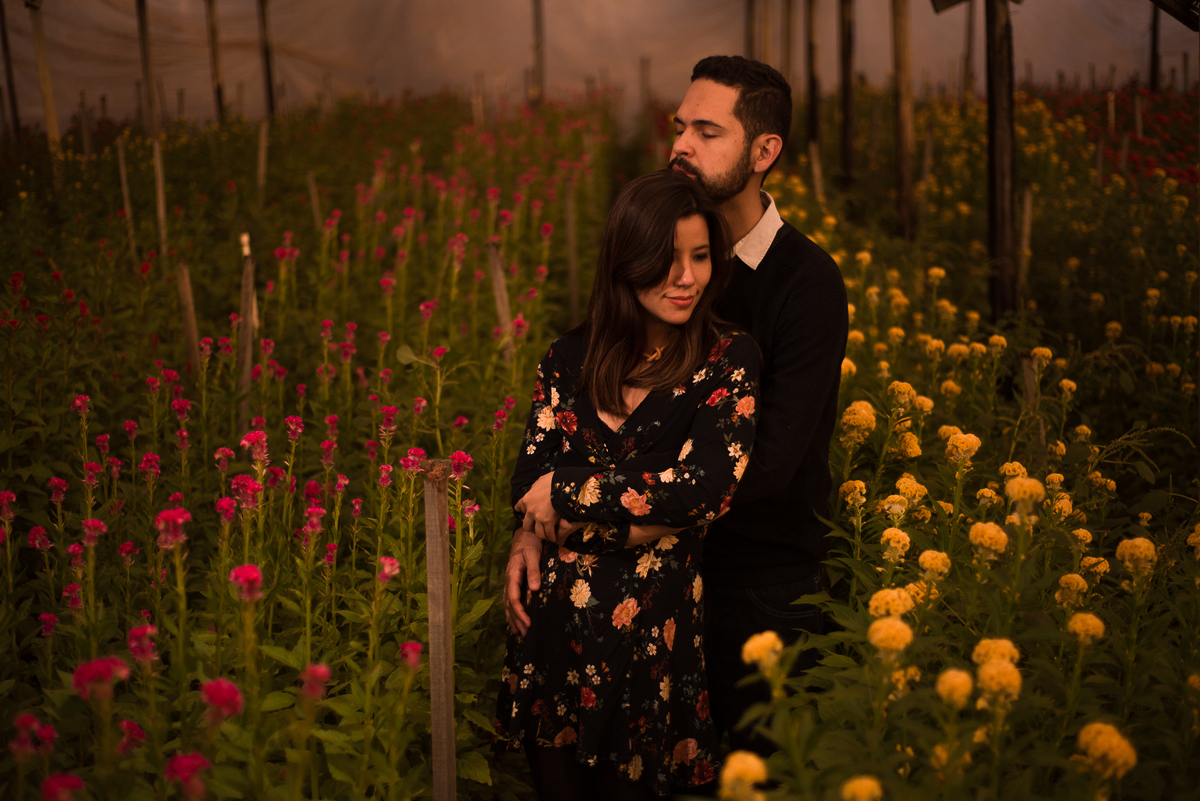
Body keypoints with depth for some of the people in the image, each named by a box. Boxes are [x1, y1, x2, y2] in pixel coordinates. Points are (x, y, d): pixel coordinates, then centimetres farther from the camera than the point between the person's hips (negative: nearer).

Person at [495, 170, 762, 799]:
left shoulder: (728, 358, -3)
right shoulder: (572, 357, 5)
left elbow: (704, 488, -15)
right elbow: (528, 482, -1)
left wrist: (565, 490, -10)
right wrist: (638, 517, -15)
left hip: (651, 622, -2)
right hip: (553, 614, 3)